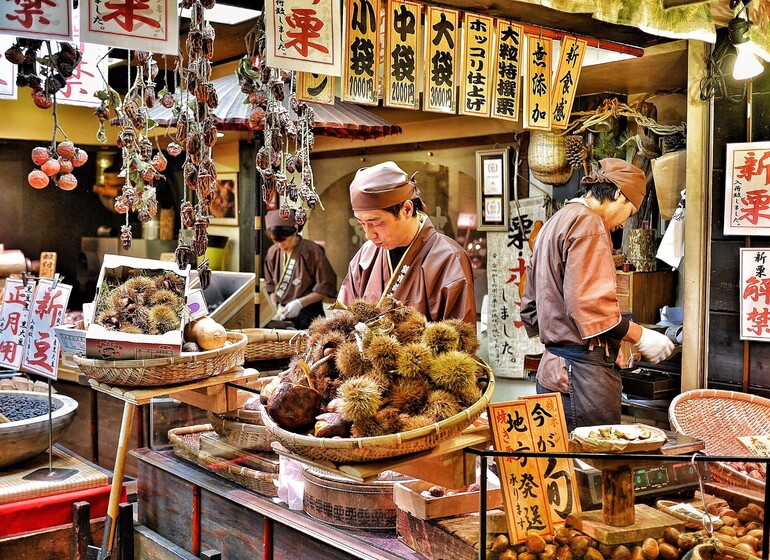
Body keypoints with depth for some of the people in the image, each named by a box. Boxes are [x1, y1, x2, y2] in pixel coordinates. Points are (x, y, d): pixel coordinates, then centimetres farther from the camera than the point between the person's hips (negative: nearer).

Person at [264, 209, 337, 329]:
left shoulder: (312, 251, -11)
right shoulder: (273, 252, 3)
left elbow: (326, 286, -9)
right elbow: (271, 286, 12)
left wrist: (300, 303, -16)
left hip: (308, 314, -3)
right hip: (283, 312, 4)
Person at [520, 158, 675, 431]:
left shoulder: (553, 224, 21)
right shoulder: (588, 224, -10)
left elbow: (531, 309, 23)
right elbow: (590, 305, -20)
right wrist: (640, 336, -6)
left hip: (551, 368, 10)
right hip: (582, 373, -10)